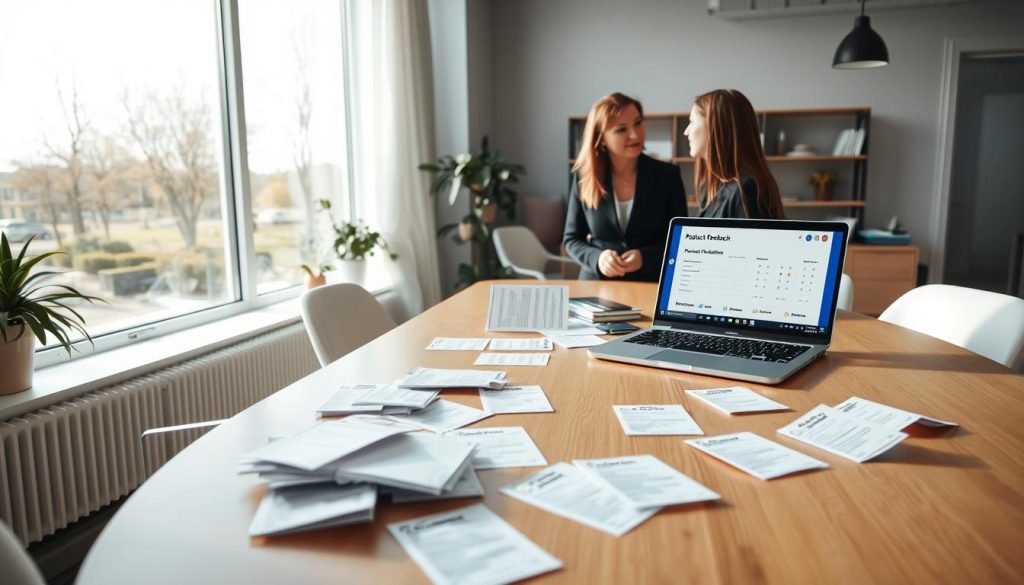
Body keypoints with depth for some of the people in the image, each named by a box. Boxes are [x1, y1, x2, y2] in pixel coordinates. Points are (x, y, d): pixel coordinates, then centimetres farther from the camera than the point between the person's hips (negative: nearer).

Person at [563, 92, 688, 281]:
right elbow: (571, 239, 8)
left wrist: (645, 257, -13)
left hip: (651, 286, 0)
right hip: (597, 286, 0)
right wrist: (597, 258, -11)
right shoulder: (584, 178, 2)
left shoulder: (667, 175, 2)